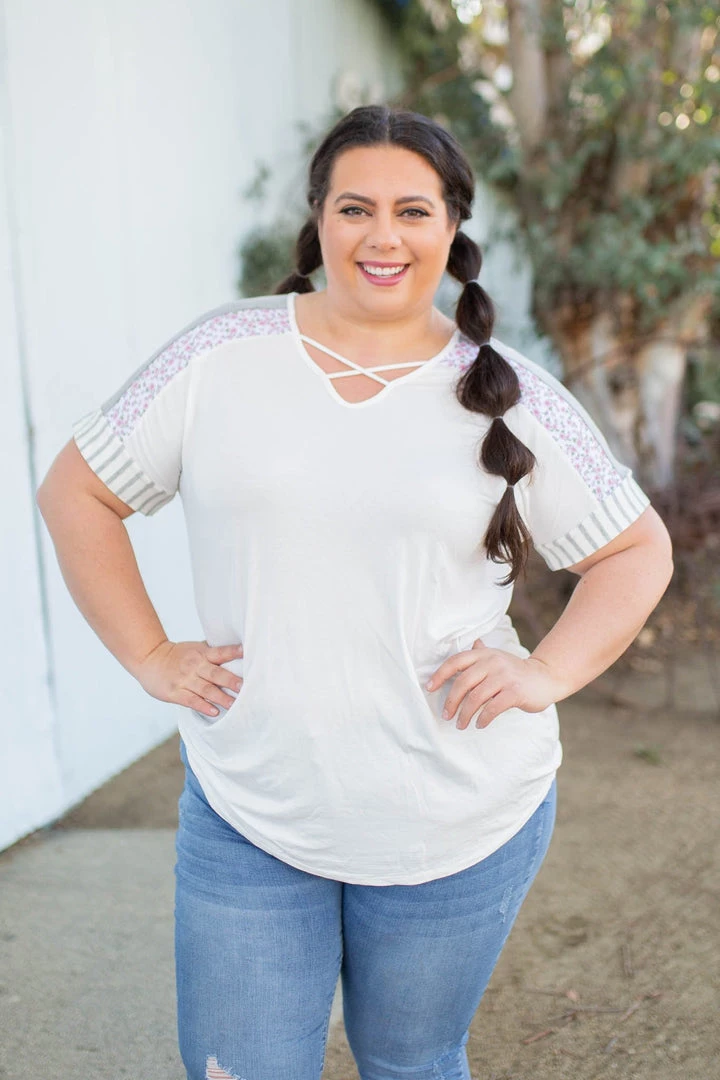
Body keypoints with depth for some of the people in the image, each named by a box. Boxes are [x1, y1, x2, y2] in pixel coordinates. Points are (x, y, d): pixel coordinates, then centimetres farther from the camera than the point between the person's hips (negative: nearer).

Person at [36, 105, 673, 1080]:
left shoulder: (511, 397, -2)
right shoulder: (221, 355, -2)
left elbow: (638, 550, 6)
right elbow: (76, 492, 5)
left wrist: (546, 676, -8)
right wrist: (150, 657, -2)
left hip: (458, 820, 0)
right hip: (246, 814, 0)